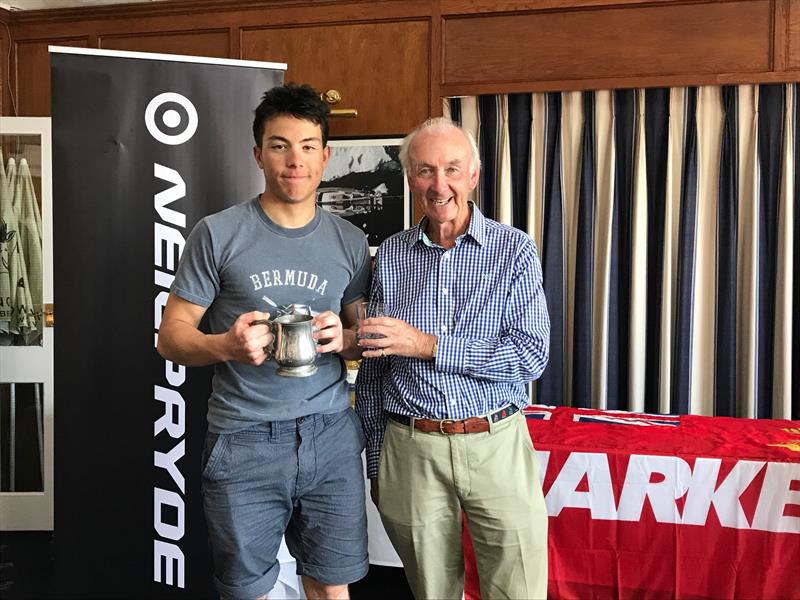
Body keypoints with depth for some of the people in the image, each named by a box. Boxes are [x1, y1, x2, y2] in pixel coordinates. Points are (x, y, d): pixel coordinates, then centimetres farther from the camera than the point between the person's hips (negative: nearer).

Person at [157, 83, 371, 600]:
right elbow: (171, 335, -1)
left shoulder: (350, 242, 7)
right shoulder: (218, 234, -2)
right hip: (244, 440, -2)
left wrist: (344, 339, -9)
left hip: (330, 436, 3)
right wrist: (227, 346, -20)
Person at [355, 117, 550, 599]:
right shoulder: (390, 256, 4)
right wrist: (375, 464, 11)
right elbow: (373, 369, 9)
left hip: (497, 446, -1)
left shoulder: (515, 249, -2)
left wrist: (429, 345, -18)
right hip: (411, 450, 2)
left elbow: (531, 356, -11)